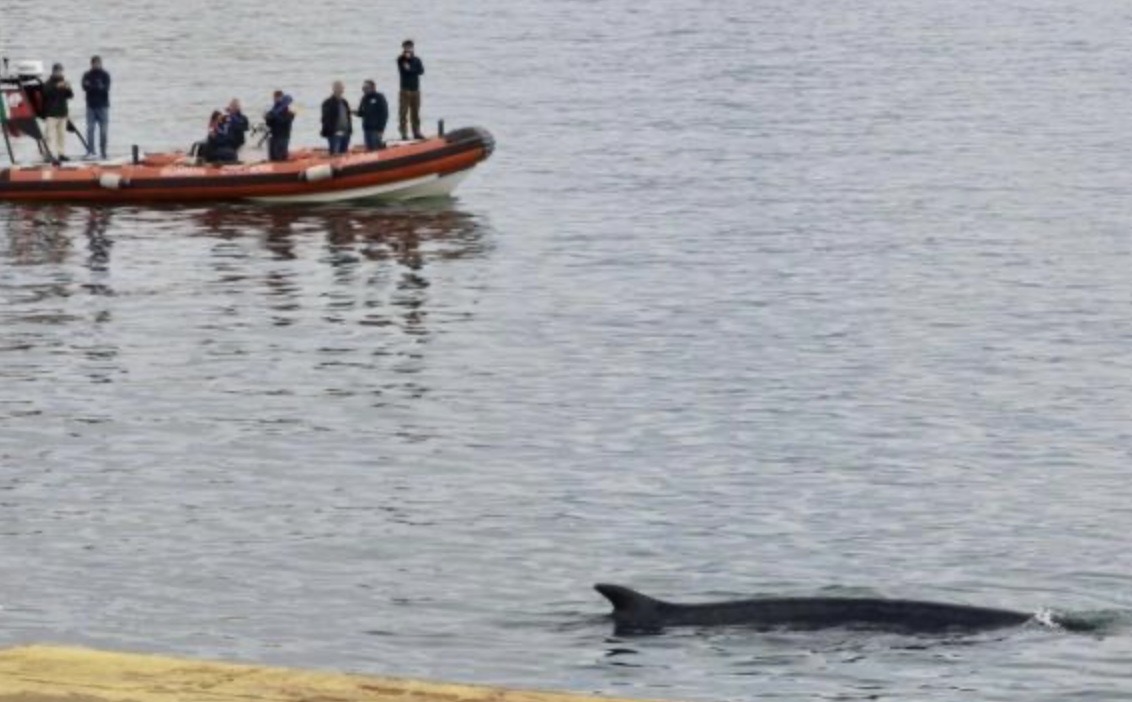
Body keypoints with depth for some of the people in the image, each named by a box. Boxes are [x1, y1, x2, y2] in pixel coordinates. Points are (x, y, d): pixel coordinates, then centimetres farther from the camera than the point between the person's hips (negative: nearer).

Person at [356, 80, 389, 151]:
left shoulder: (379, 98, -7)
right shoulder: (365, 99, 13)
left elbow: (384, 114, -10)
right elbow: (361, 113, 19)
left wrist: (381, 129, -15)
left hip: (376, 129, -7)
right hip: (367, 128, 7)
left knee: (375, 149, -9)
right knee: (369, 149, 5)